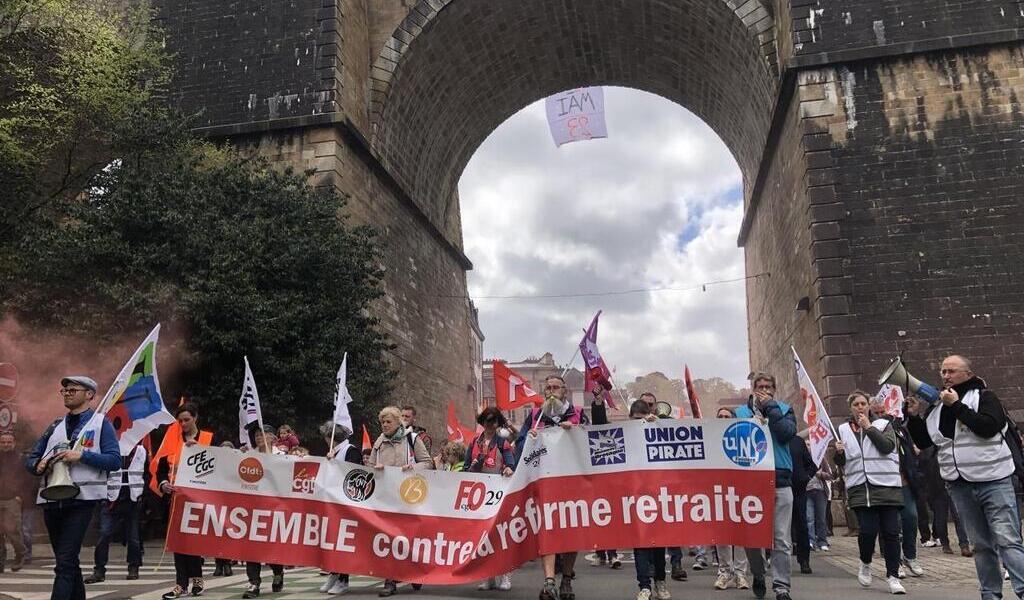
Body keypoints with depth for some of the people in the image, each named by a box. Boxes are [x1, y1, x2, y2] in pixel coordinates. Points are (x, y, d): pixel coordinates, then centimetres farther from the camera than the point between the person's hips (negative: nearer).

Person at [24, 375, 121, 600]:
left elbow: (114, 460, -7)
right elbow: (30, 458, 19)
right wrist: (39, 465, -4)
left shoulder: (100, 423, 2)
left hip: (81, 499, -6)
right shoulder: (56, 426, 18)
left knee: (65, 563, -12)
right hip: (51, 500, 6)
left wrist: (81, 455, -18)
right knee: (68, 562, 15)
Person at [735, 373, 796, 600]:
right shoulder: (740, 411, 11)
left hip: (780, 480, -1)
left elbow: (787, 433, -9)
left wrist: (770, 408, -6)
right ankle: (758, 576, 25)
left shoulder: (784, 409, 10)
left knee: (782, 539, -3)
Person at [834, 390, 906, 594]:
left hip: (887, 487, 0)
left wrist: (869, 427, -8)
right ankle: (865, 563, 16)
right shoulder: (843, 430, 13)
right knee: (868, 530, -12)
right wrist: (839, 452, -7)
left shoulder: (883, 425, 9)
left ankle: (893, 576, 10)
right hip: (860, 488, 0)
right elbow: (840, 463, 16)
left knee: (891, 532, -2)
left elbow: (887, 446, -9)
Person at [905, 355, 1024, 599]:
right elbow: (923, 442, 15)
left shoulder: (984, 396, -2)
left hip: (993, 480, -5)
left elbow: (989, 427, -20)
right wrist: (915, 417, 1)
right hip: (960, 485, 5)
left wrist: (956, 405, -19)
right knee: (981, 545, 10)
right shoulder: (936, 407, 12)